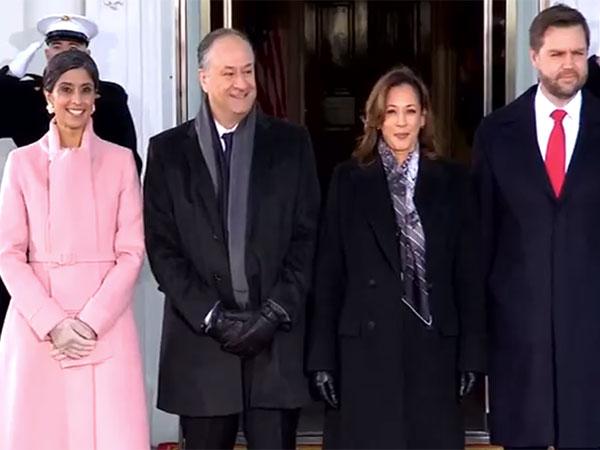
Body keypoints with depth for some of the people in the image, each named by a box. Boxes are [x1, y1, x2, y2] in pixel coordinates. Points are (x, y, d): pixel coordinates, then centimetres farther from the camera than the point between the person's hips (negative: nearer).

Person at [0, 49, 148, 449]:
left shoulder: (120, 160, 6)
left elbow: (132, 251, 2)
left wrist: (91, 321, -10)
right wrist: (52, 322, -11)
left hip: (105, 325, 0)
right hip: (36, 323, 0)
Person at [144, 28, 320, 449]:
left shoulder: (291, 142, 7)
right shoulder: (168, 150, 6)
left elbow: (307, 236, 4)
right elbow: (162, 246, 1)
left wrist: (275, 312, -7)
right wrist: (211, 317, -8)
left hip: (277, 339, 0)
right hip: (201, 340, 0)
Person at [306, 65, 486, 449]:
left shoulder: (453, 181, 7)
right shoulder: (349, 180, 6)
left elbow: (468, 272, 6)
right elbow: (329, 273, 3)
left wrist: (472, 353, 0)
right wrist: (323, 356, -2)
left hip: (433, 345, 1)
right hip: (365, 346, -1)